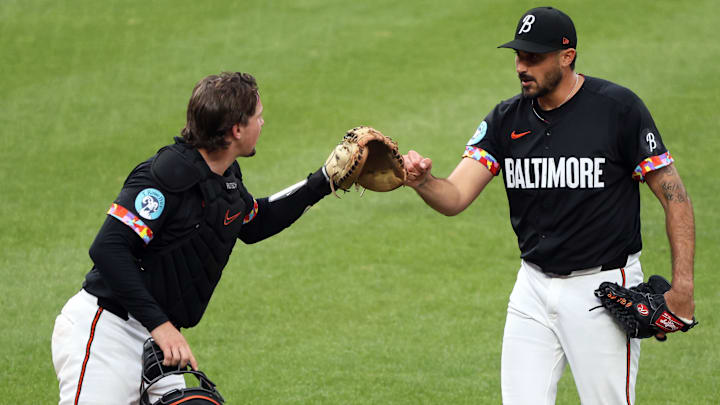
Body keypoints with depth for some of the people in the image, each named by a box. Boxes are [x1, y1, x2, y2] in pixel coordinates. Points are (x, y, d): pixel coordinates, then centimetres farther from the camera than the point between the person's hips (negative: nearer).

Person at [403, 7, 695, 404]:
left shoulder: (617, 107, -11)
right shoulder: (506, 119, 3)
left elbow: (674, 196, -9)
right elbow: (454, 197, -6)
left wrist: (682, 286, -15)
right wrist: (421, 180, -29)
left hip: (603, 286, -5)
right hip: (533, 288, 5)